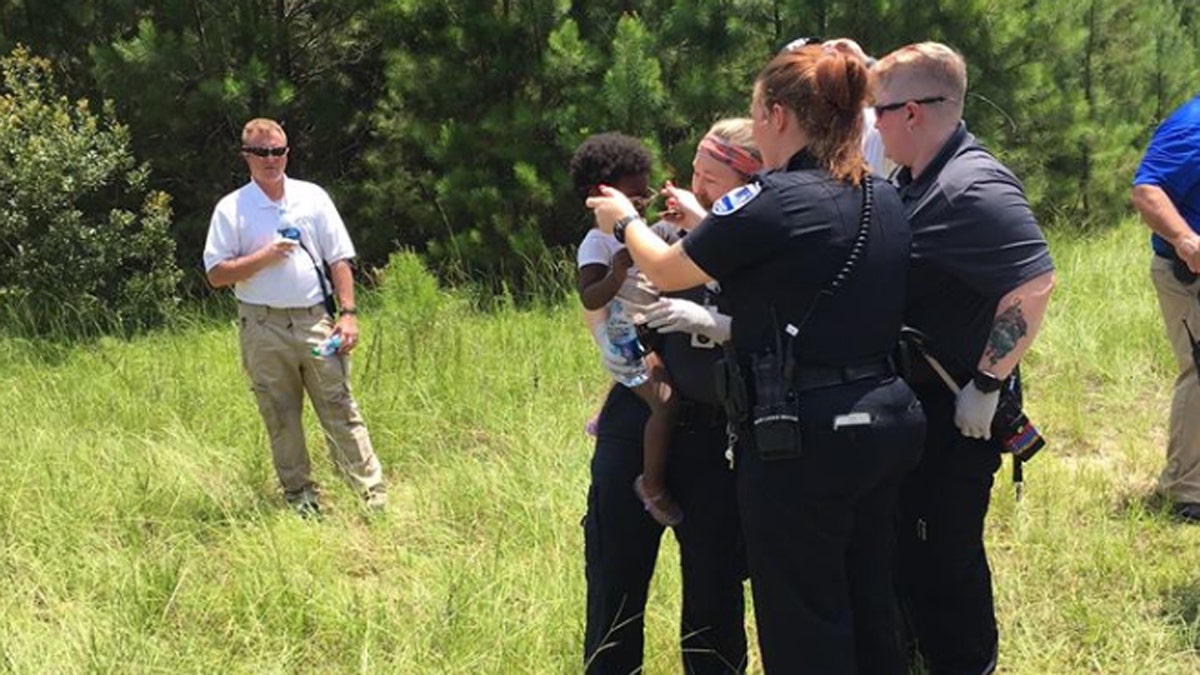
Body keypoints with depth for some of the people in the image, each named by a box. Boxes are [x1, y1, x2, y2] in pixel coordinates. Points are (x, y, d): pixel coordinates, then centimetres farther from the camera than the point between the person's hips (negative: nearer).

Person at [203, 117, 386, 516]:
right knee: (280, 419, 6)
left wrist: (347, 313, 0)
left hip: (315, 319, 1)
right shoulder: (231, 209, 2)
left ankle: (375, 494, -2)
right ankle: (300, 498, 17)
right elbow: (217, 274, -1)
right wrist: (264, 258, -13)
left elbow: (339, 260, 9)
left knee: (340, 409, -2)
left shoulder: (313, 198, 8)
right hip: (263, 328, 0)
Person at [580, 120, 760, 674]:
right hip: (640, 419, 2)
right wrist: (609, 348, 2)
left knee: (714, 581, 7)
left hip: (718, 436, -2)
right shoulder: (670, 232, 4)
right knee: (615, 571, 7)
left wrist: (708, 323, -21)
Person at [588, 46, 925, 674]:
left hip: (802, 438, -8)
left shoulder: (771, 202, -17)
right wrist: (705, 218, 30)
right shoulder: (882, 198, 6)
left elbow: (665, 272, -3)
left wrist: (625, 222, 18)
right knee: (870, 608, 19)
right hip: (887, 418, 8)